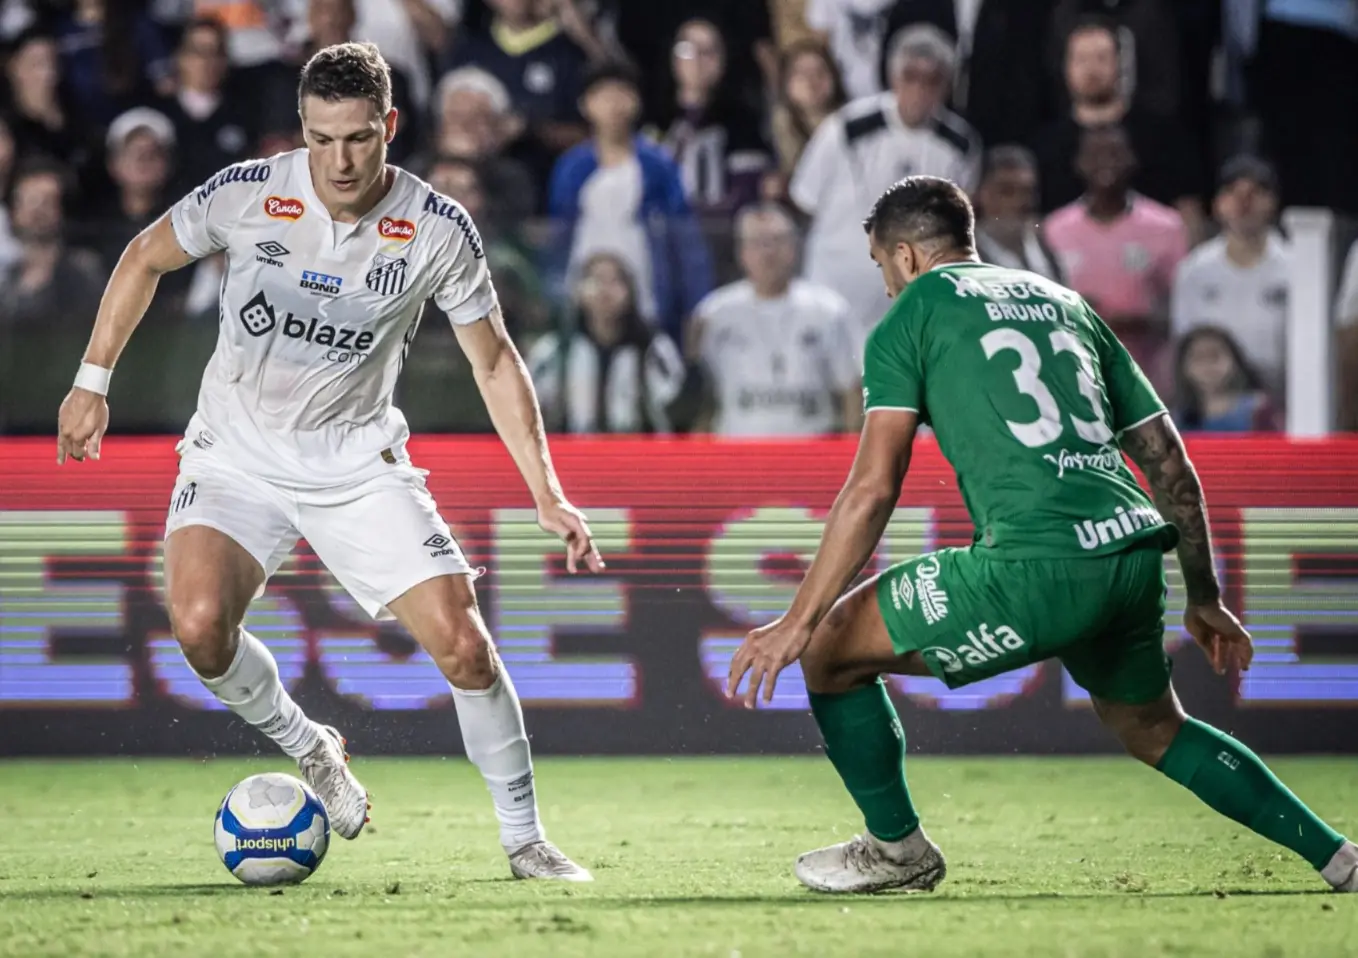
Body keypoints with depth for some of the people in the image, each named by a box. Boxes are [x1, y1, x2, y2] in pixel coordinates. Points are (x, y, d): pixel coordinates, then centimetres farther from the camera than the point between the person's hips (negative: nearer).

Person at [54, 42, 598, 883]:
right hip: (237, 456, 0)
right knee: (200, 622, -26)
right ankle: (309, 749, 4)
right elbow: (147, 257, 4)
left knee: (463, 644, -12)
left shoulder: (440, 230, -14)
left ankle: (525, 840, 8)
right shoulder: (247, 195, -16)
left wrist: (548, 495, -7)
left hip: (359, 460, 0)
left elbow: (496, 361, -2)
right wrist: (93, 381, 3)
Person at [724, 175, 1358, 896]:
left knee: (829, 650, 11)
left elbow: (872, 490, -2)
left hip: (1036, 564, -7)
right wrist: (1204, 598, 34)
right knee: (1154, 731, 32)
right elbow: (1170, 462, 25)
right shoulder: (1064, 303, 26)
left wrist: (798, 622, 0)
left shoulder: (910, 317, 9)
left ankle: (897, 847, 24)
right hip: (1135, 557, 7)